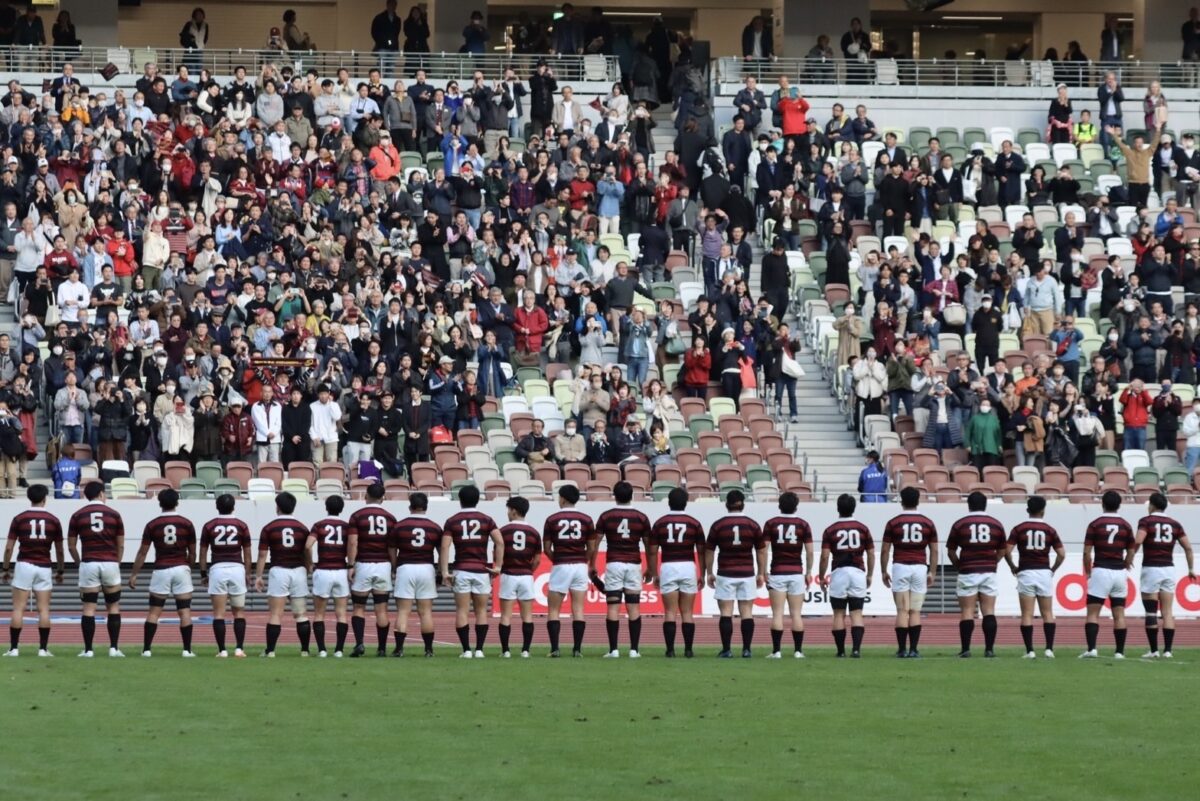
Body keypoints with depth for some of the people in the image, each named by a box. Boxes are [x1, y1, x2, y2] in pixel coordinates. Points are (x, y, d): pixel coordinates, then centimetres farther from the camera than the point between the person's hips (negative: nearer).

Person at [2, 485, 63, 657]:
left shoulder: (19, 519, 0)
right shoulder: (53, 520, 3)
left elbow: (9, 547, -1)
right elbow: (59, 550, 8)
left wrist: (5, 569, 9)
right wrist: (59, 571, 20)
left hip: (24, 565, -1)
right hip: (44, 567, 1)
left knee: (18, 609, 1)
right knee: (44, 609, 3)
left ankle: (14, 648, -2)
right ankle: (43, 648, 1)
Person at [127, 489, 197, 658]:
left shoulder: (152, 525, -3)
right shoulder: (186, 524, -1)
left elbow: (142, 553, -1)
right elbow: (192, 553, 4)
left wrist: (133, 574, 5)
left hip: (161, 570, 0)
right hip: (181, 568, 0)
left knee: (154, 612, 5)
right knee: (185, 611, 3)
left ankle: (147, 649, 1)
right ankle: (187, 650, 0)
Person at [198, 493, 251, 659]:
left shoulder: (209, 526, 2)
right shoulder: (241, 525, 3)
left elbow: (203, 552, 5)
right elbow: (247, 552, 6)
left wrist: (203, 573, 14)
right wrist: (248, 574, 15)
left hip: (217, 569, -1)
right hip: (237, 568, 1)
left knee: (218, 613, 1)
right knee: (239, 613, 10)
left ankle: (222, 650, -4)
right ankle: (239, 648, 2)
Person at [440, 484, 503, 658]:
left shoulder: (452, 521, 3)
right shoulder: (486, 520, 4)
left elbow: (444, 547, -7)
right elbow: (500, 542, -7)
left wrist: (444, 572, -7)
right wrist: (498, 566, -3)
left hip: (461, 571, -1)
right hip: (481, 570, 1)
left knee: (462, 611, 3)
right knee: (481, 611, 9)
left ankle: (466, 650, -2)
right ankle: (479, 649, 2)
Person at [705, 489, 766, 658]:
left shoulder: (718, 525, -2)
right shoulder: (752, 525, 1)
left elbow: (709, 551, 4)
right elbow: (761, 551, 6)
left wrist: (709, 573, 14)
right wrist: (761, 573, 15)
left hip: (725, 574, -1)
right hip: (747, 574, 1)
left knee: (726, 612, 1)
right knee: (747, 612, 4)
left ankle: (726, 649, -4)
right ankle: (746, 649, 1)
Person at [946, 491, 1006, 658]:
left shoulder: (960, 525, 0)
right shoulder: (996, 524, 6)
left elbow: (951, 551, 4)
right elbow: (1001, 550, 12)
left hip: (967, 573, -2)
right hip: (989, 572, 2)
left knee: (967, 612, 0)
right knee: (989, 611, 4)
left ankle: (966, 649, -4)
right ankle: (989, 648, -1)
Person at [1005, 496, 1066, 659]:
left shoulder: (1019, 529, -1)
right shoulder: (1049, 530, 1)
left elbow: (1007, 551, -9)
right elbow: (1061, 554, -2)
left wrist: (1013, 567, 7)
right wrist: (1053, 569, 13)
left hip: (1025, 573, -1)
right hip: (1044, 573, 1)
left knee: (1027, 614, 1)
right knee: (1047, 614, 7)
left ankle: (1030, 650, -4)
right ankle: (1049, 649, -1)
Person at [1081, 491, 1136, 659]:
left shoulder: (1095, 525, -4)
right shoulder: (1125, 526, 4)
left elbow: (1087, 552, -6)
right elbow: (1131, 552, 7)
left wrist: (1088, 572, 7)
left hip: (1100, 571, -3)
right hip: (1120, 573, 3)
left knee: (1093, 613, -1)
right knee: (1119, 614, 7)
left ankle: (1091, 648, -15)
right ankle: (1120, 651, 5)